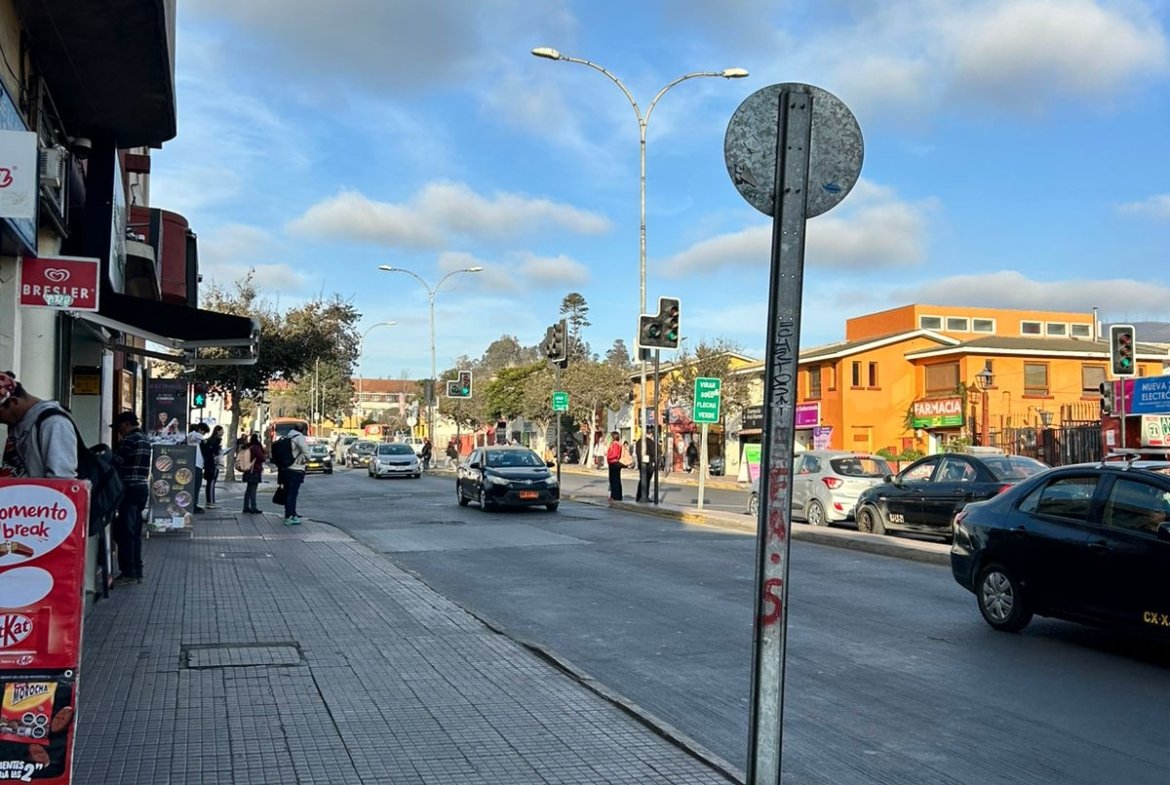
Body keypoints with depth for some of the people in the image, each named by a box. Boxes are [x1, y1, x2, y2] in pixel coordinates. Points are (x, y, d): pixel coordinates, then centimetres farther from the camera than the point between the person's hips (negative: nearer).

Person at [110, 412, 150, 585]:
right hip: (142, 488, 9)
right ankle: (137, 571, 14)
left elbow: (115, 463, -14)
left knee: (124, 532, -5)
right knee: (135, 532, 12)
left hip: (130, 489, -9)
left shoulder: (130, 440, -12)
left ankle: (128, 572, -4)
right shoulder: (144, 439, 17)